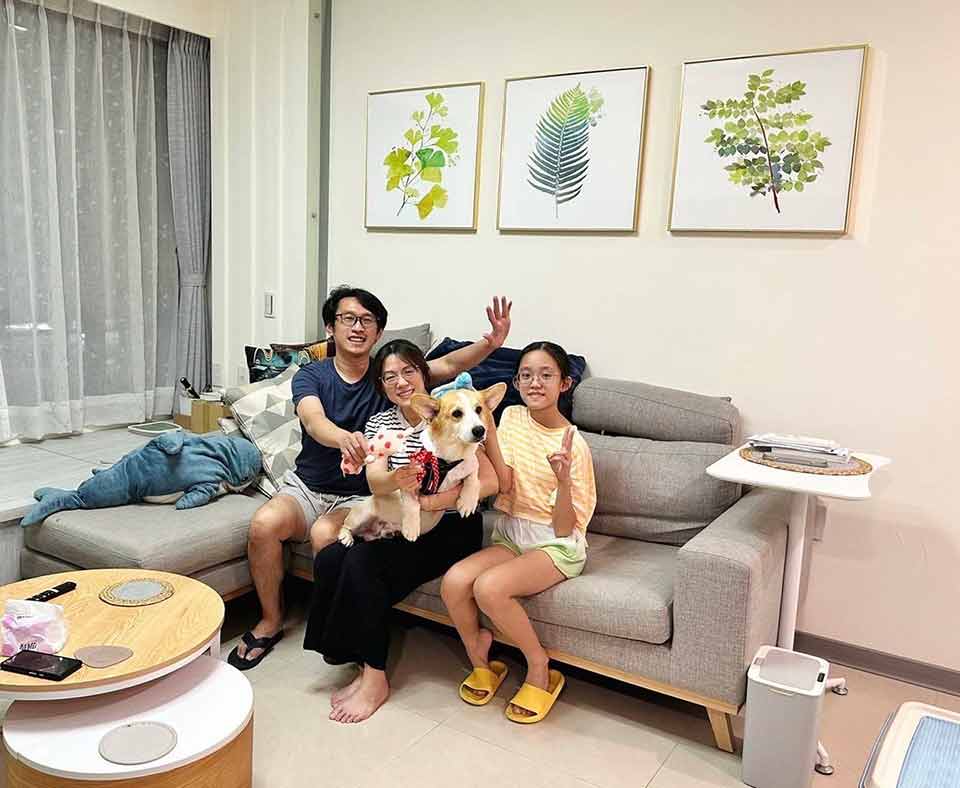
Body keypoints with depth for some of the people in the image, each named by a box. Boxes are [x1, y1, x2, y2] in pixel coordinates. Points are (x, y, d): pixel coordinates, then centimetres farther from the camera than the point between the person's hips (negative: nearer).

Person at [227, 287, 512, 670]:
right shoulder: (310, 376, -6)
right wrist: (344, 438, -52)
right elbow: (314, 420, -28)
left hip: (359, 497, -1)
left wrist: (491, 343, -36)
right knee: (263, 523, -26)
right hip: (306, 485, 2)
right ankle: (270, 621, -3)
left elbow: (448, 365, -15)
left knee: (325, 535, -31)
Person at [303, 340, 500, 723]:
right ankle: (365, 665, -7)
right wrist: (395, 481, -36)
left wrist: (428, 501, -24)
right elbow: (374, 481, -11)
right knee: (328, 559, -19)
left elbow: (489, 481, -17)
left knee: (363, 561, -26)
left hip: (451, 529, -5)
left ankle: (375, 679, -11)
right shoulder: (379, 422, 7)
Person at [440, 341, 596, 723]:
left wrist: (564, 480, -32)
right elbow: (503, 483, -9)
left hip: (556, 546, -5)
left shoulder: (573, 445, -12)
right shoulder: (512, 417, 2)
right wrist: (487, 428, -18)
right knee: (454, 582, -21)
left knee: (489, 587, -30)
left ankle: (540, 667, -4)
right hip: (510, 535, 5)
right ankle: (480, 662, 6)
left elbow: (565, 527, -14)